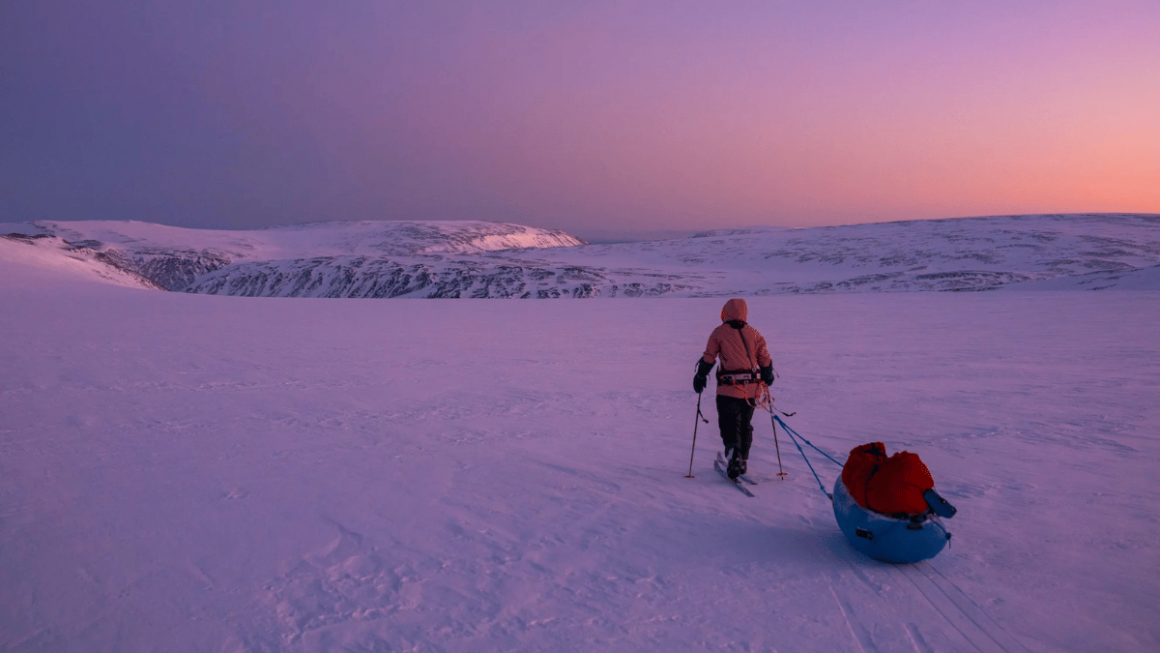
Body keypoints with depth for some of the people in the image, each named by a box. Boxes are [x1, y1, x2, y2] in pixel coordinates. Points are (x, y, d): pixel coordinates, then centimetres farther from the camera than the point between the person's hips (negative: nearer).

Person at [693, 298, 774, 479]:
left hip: (729, 389, -3)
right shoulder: (754, 333, 9)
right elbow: (765, 360, 10)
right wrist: (767, 379, 26)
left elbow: (708, 359, -2)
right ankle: (743, 461, 24)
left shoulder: (719, 332, 0)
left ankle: (734, 453, -22)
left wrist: (700, 377, 10)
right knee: (745, 425, 18)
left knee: (730, 424, 3)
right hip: (752, 389, 4)